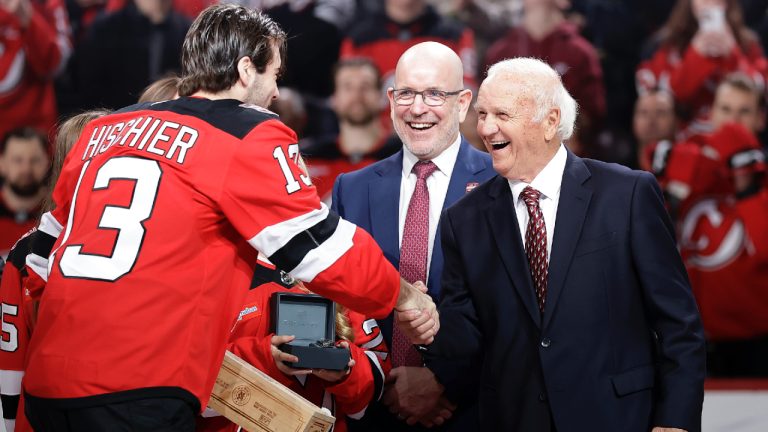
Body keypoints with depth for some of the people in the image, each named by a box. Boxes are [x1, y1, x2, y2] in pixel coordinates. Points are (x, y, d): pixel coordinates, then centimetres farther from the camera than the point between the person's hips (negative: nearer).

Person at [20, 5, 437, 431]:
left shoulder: (105, 130, 18)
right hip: (135, 393, -7)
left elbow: (44, 255, 23)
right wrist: (405, 297, 15)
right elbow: (328, 251, -1)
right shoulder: (248, 137, -1)